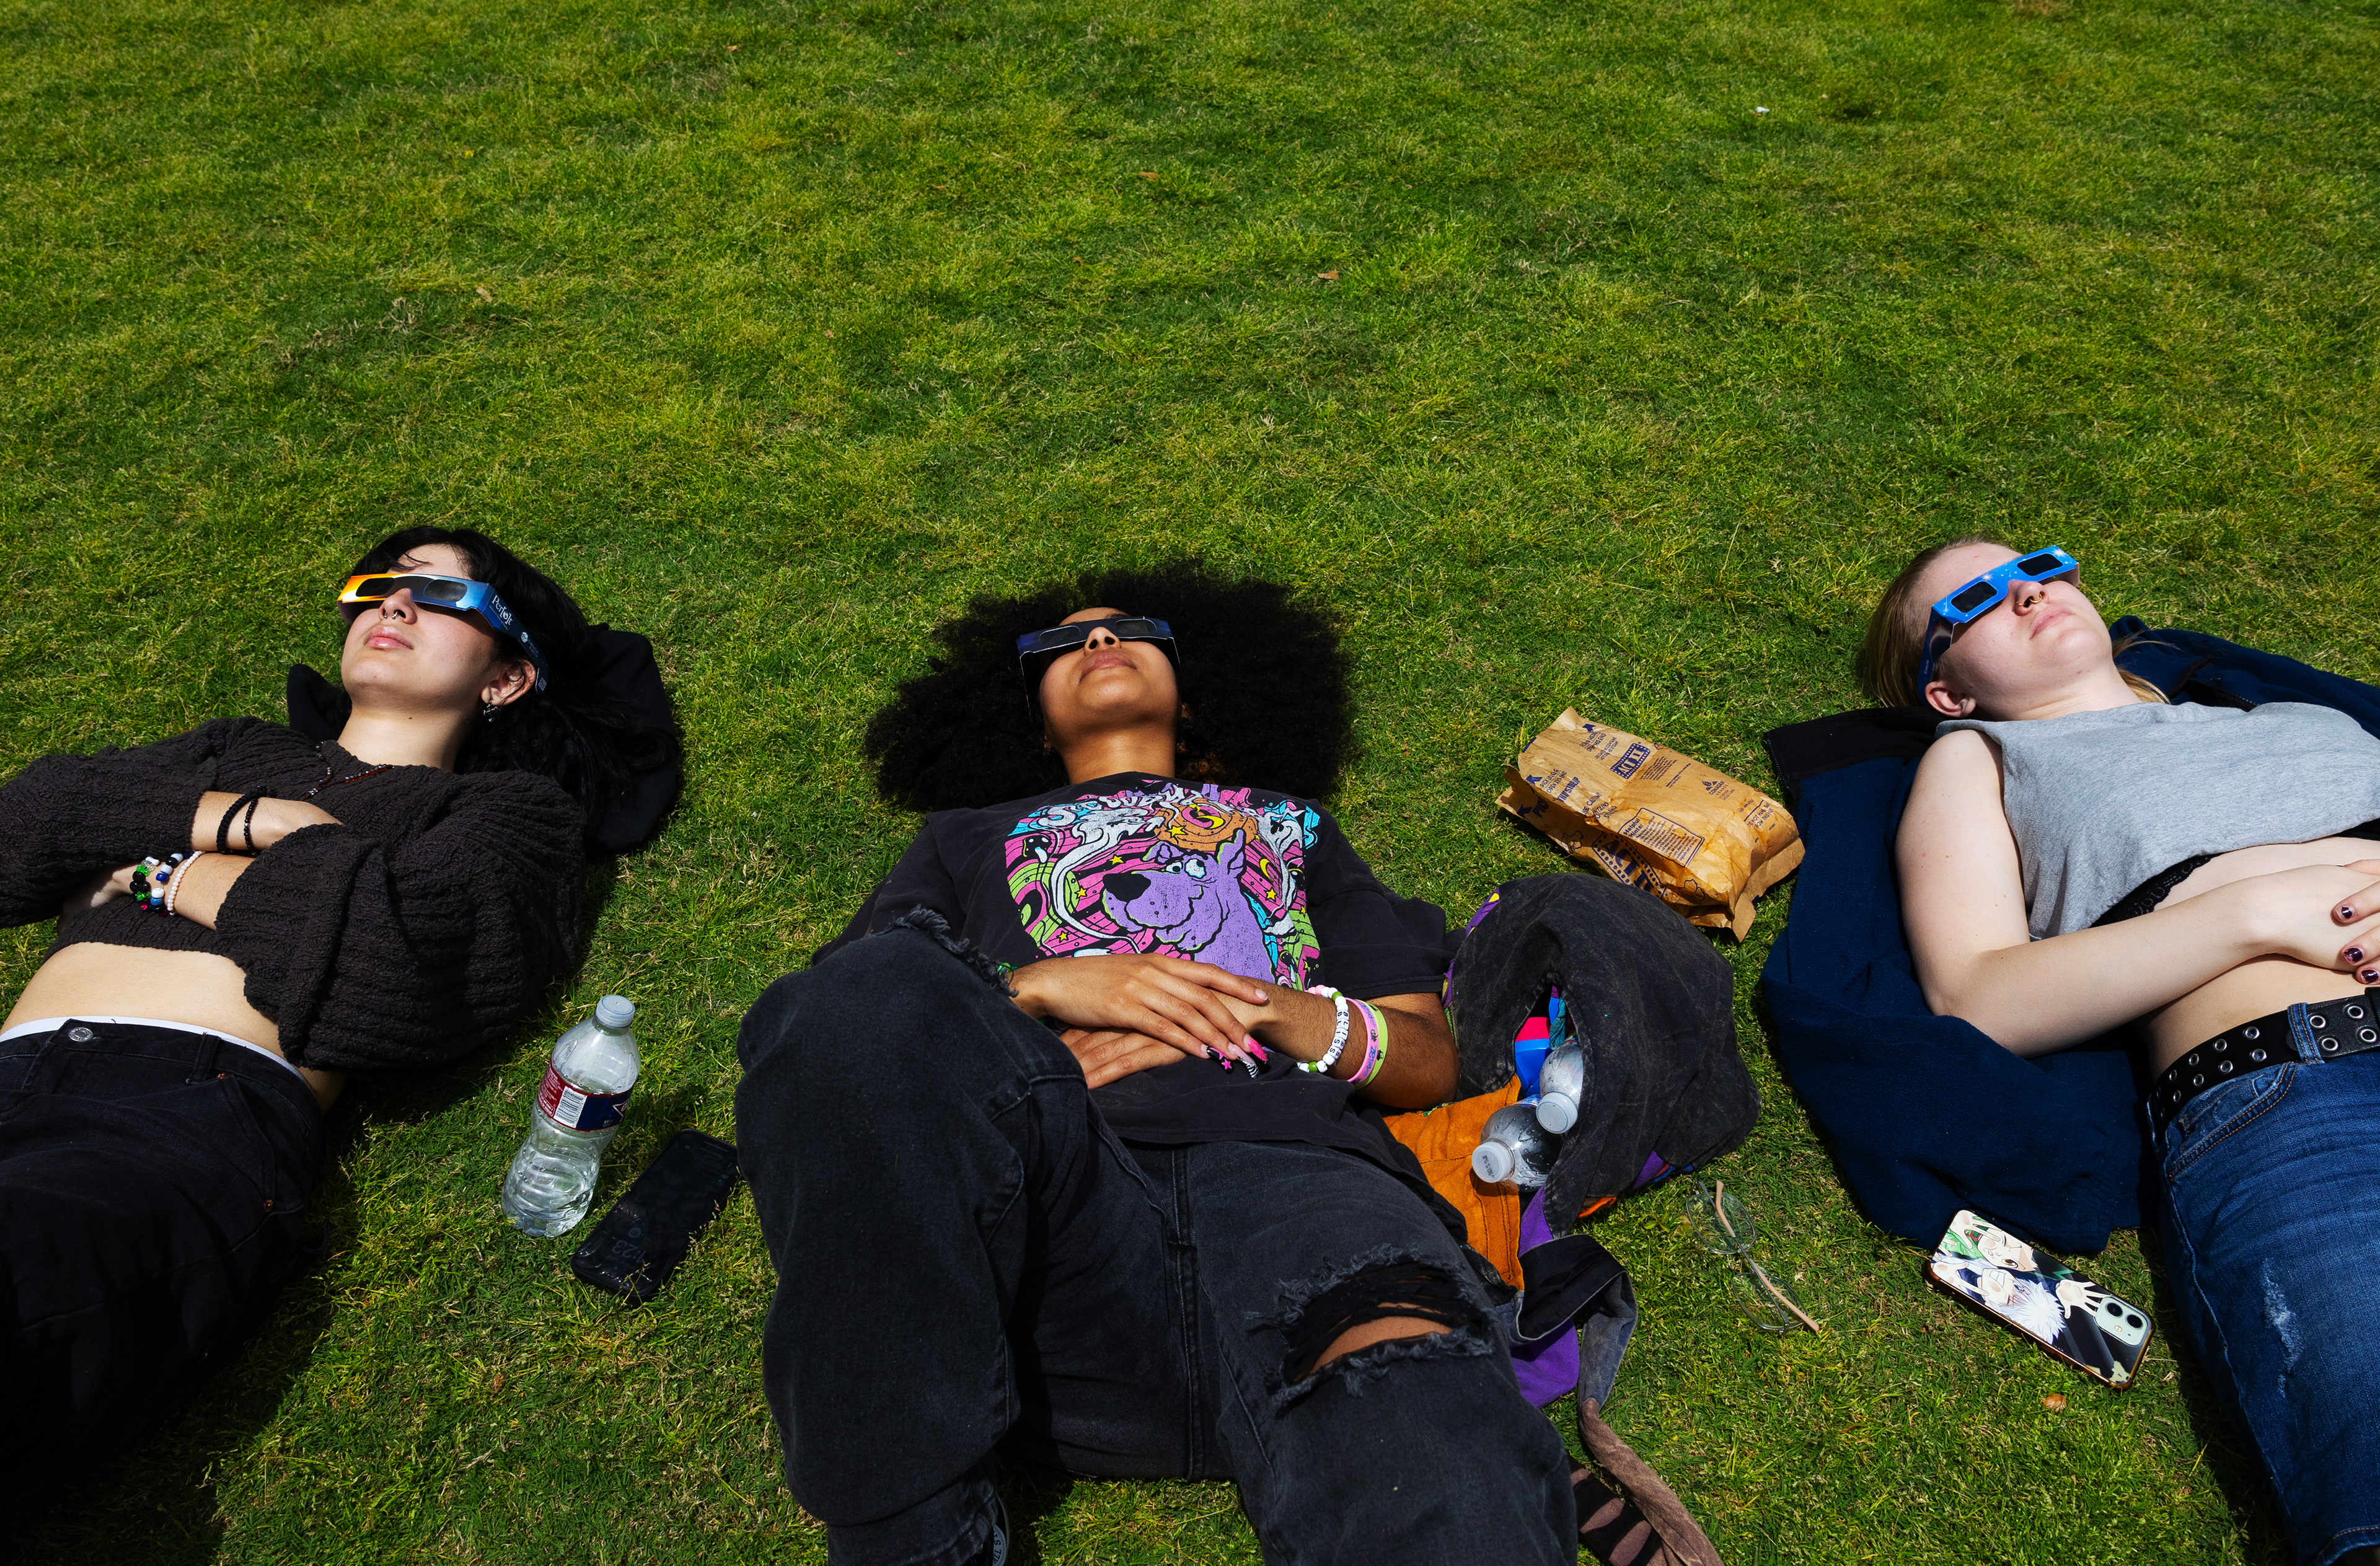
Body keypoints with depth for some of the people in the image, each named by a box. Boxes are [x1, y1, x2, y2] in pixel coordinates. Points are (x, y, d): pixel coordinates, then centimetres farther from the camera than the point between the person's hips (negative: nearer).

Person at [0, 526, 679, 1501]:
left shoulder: (509, 806, 18)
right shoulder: (236, 752, 34)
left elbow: (413, 930, -4)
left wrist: (167, 871, 9)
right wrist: (237, 818, 3)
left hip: (205, 1104, -5)